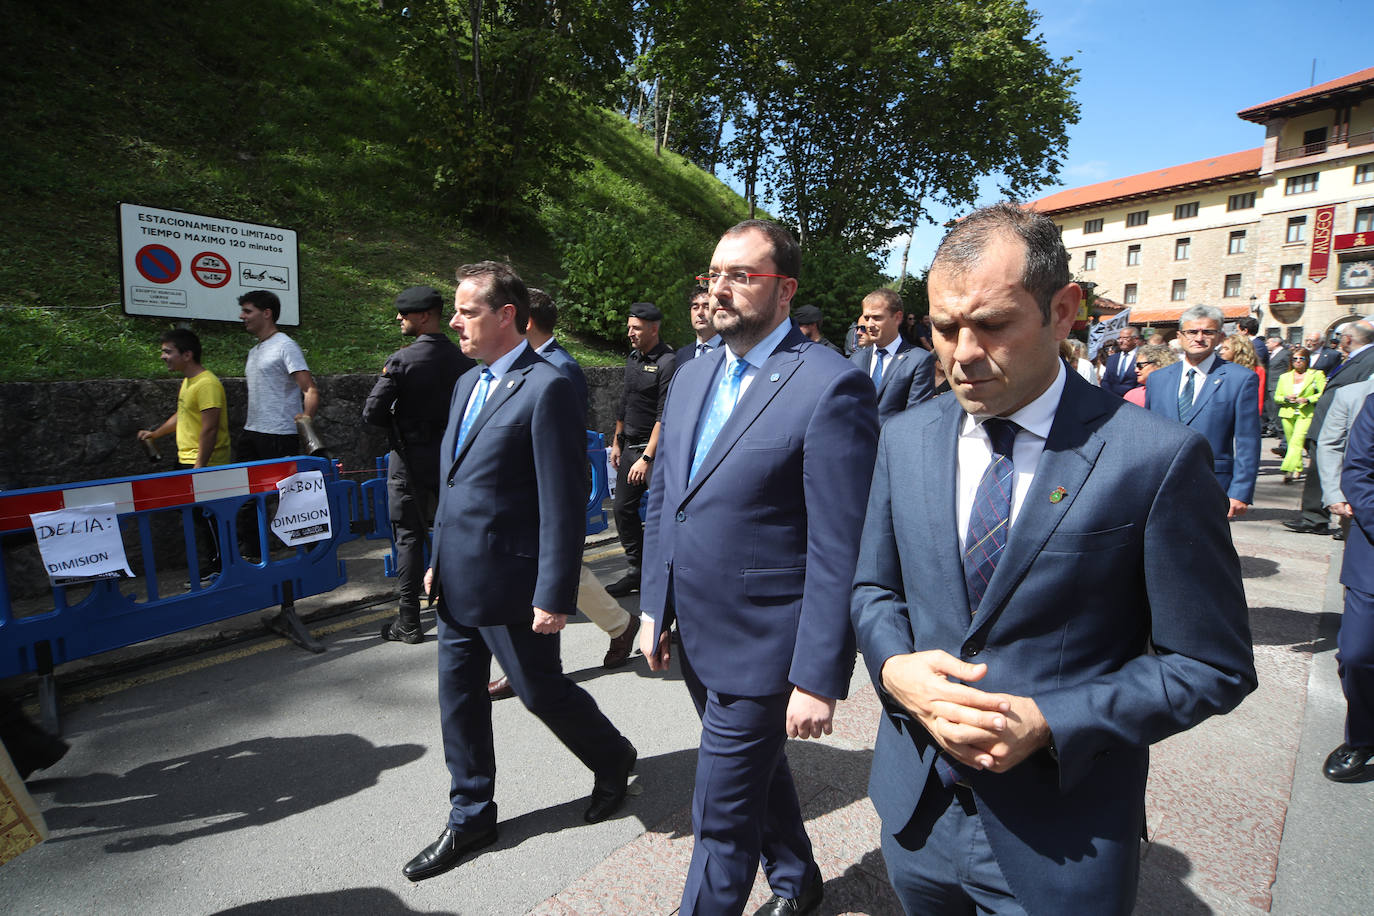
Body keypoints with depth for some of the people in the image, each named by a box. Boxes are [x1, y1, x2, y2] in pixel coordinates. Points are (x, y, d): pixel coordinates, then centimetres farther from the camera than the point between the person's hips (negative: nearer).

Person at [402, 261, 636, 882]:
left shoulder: (546, 388, -17)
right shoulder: (467, 383, 11)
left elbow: (563, 503, -19)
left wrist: (555, 595, -19)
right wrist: (438, 560, 17)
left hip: (509, 581, -8)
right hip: (458, 580, 8)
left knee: (540, 690, 9)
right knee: (458, 696, 15)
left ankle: (612, 760, 38)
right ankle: (471, 817, 35)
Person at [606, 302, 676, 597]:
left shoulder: (667, 362, -14)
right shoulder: (632, 358, 12)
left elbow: (664, 417, -18)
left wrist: (646, 458, -20)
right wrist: (617, 443, 19)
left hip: (655, 449, -8)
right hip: (630, 445, 8)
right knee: (623, 509, 11)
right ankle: (636, 571, 24)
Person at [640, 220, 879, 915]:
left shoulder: (831, 386, -18)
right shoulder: (692, 376, 6)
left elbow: (840, 551, -19)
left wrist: (818, 678, -18)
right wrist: (655, 609, 11)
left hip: (761, 648, -8)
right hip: (693, 635, 8)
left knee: (723, 817, 9)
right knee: (756, 771, 28)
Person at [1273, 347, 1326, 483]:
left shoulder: (1316, 375, 6)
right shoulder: (1284, 377, 15)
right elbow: (1276, 397, 15)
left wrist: (1308, 399, -16)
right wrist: (1286, 398, -6)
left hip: (1306, 414, -4)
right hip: (1287, 414, 4)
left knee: (1297, 441, -20)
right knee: (1291, 443, 8)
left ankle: (1289, 470, -28)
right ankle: (1298, 469, 24)